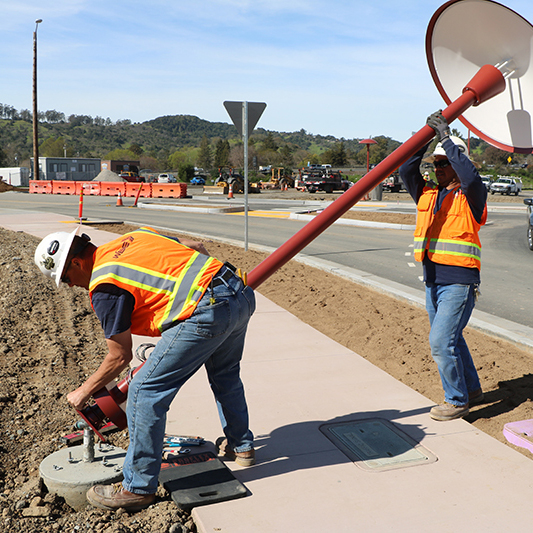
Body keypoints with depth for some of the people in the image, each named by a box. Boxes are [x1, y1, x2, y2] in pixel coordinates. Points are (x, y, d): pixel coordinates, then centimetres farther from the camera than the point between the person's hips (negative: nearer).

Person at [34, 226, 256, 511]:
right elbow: (195, 247, 26)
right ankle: (241, 446, 49)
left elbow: (120, 357, 5)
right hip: (241, 294, 10)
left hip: (208, 311, -9)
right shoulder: (134, 236, 20)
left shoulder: (104, 287, -2)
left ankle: (138, 487, 14)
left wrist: (83, 392, 19)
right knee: (225, 374, 32)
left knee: (146, 390, 2)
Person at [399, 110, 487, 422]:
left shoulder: (471, 196, -6)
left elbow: (471, 176, -28)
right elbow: (406, 170, 1)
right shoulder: (427, 194, 11)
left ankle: (457, 401, 6)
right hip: (433, 282, 8)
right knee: (451, 339, 18)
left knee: (441, 341, -11)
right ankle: (472, 390, 36)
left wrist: (447, 138, -24)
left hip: (459, 283, -7)